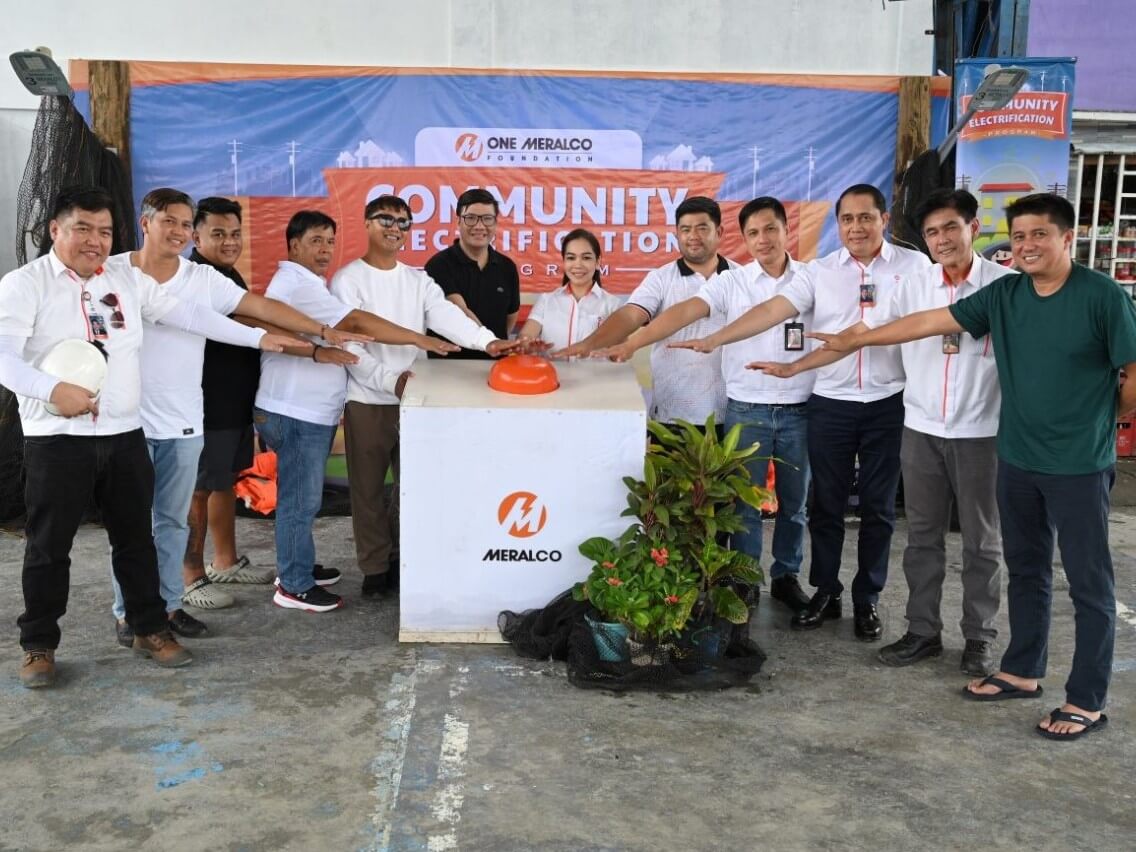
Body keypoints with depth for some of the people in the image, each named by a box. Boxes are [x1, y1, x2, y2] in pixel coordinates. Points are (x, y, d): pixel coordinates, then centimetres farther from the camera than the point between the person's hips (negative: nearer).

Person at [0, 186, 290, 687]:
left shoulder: (128, 282, 10)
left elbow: (189, 316, 11)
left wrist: (258, 339, 9)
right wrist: (54, 390, -33)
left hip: (124, 435, 5)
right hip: (57, 439, -4)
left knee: (135, 537, 13)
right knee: (49, 546, 6)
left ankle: (150, 630, 26)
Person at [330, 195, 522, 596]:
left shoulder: (418, 280, 9)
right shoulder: (348, 279, -5)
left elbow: (447, 315, -8)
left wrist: (488, 341, -26)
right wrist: (390, 379, -24)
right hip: (367, 401, -4)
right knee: (368, 488, 6)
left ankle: (401, 558, 28)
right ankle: (375, 567, 18)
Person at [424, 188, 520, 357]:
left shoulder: (507, 267, 8)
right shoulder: (439, 265, -5)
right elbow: (460, 313, -16)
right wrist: (491, 342, -24)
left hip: (495, 361, 3)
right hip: (448, 361, -3)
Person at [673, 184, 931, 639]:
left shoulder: (914, 265, 1)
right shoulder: (821, 271, 3)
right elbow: (773, 309, -5)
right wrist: (714, 340, -16)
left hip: (888, 405, -1)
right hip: (830, 404, 1)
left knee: (878, 507, 8)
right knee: (826, 504, 9)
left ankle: (867, 599, 22)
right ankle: (826, 592, 24)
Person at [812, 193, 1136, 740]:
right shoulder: (1003, 294, 2)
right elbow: (930, 322, 5)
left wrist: (1092, 421, 2)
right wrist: (856, 340, 7)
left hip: (1080, 466, -5)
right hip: (1017, 459, 6)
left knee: (1089, 583, 5)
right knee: (1026, 572, 17)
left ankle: (1086, 702, 15)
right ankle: (1022, 672, 32)